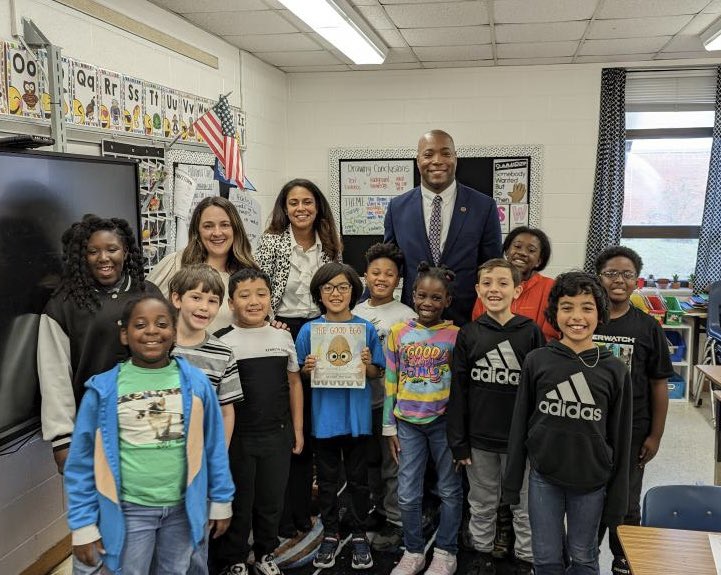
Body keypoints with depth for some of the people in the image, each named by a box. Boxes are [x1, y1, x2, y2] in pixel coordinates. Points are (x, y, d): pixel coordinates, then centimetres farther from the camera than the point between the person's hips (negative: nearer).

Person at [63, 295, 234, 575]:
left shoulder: (196, 382, -6)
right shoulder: (103, 389, -9)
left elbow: (214, 445, 2)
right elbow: (82, 460, -3)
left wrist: (221, 501, 5)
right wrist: (83, 524, -4)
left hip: (183, 507, 2)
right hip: (129, 510, -1)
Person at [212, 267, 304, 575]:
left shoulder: (283, 336, 3)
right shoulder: (222, 341, -8)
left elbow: (294, 383, 10)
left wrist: (297, 429, 9)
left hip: (277, 435, 3)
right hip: (237, 437, -3)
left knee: (271, 500, 15)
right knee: (238, 502, 10)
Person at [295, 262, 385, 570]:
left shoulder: (366, 328, -3)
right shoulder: (309, 330, -3)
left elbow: (376, 373, 2)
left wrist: (367, 364, -18)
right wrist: (308, 368, -17)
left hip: (357, 416, 0)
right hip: (324, 416, 1)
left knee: (358, 479, 12)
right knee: (327, 480, 13)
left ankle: (359, 534, 27)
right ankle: (330, 534, 29)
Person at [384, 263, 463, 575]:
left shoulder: (455, 335, -5)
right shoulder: (398, 332, 0)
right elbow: (390, 383, 5)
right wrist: (389, 427, 5)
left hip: (444, 422, -1)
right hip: (408, 423, 2)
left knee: (449, 490, 10)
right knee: (408, 495, 6)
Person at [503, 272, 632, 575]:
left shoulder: (614, 370, -5)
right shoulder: (536, 361, -5)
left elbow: (620, 439, 0)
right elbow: (520, 425, 1)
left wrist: (617, 498, 1)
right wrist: (512, 481, 3)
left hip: (591, 481, 0)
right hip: (543, 477, 0)